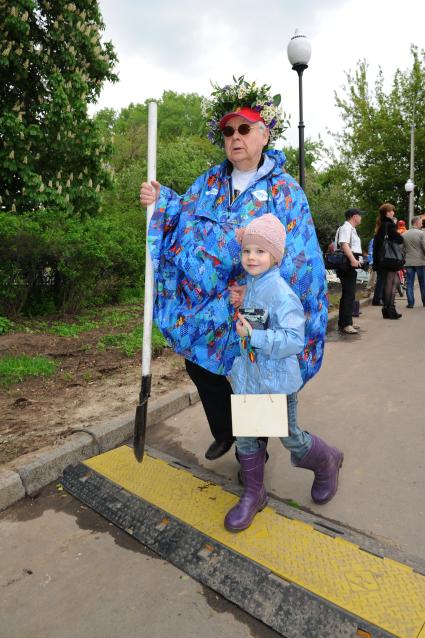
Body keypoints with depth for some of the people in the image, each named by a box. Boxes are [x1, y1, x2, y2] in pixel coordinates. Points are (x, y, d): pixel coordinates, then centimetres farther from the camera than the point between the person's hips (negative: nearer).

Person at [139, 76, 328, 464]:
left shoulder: (284, 191, -7)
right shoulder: (210, 182, 8)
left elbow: (294, 256, -14)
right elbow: (184, 223, 7)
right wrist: (161, 202, -11)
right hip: (205, 302, 5)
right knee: (198, 365, 16)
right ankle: (225, 433, 41)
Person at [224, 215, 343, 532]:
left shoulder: (281, 292, -21)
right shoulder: (249, 285, 4)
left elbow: (295, 339, -26)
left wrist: (254, 335, -28)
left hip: (277, 380, -7)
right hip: (248, 377, 7)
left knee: (291, 438, 12)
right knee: (245, 436, 13)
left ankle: (328, 461, 43)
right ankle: (253, 494, 31)